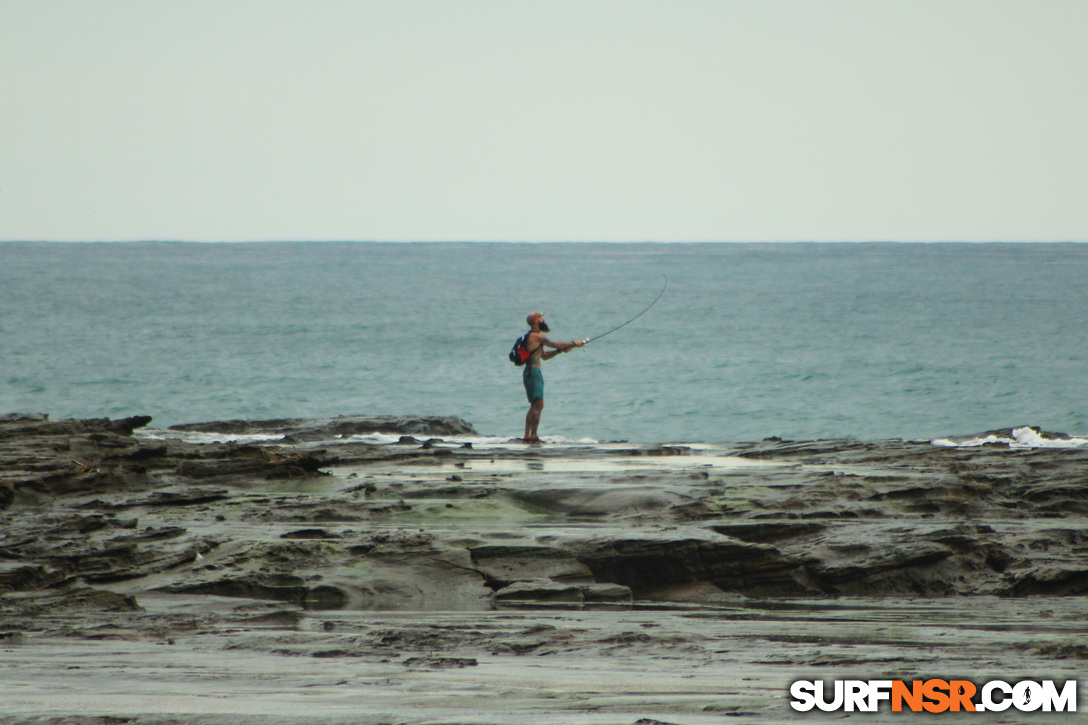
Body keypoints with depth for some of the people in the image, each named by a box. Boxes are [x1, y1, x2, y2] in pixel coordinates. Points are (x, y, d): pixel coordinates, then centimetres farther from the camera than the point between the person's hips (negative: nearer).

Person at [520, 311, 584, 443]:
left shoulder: (532, 336, 21)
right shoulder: (537, 336, -11)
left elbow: (544, 356, 26)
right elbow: (556, 345, -10)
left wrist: (560, 350, 14)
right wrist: (574, 343, 3)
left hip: (532, 372, 11)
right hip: (533, 372, -11)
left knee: (535, 406, 12)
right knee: (538, 404, -14)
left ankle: (527, 437, 10)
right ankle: (532, 436, -19)